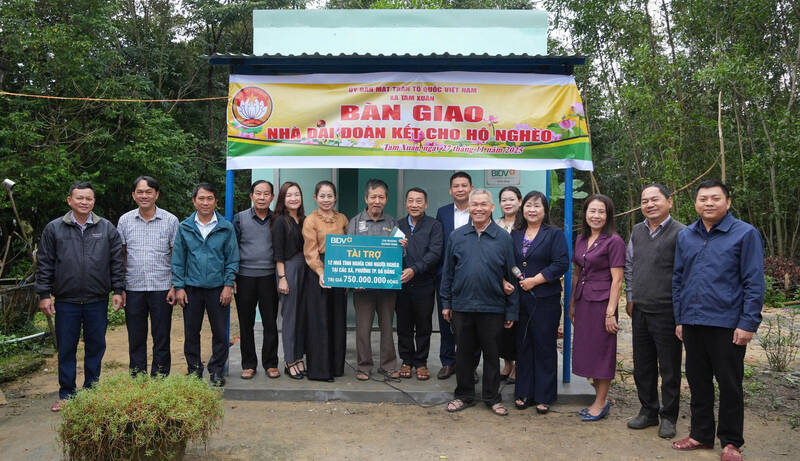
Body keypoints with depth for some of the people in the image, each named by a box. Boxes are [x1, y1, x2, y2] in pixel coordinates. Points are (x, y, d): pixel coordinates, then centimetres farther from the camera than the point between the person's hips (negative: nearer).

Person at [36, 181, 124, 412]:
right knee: (66, 349, 7)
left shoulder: (107, 228, 5)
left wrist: (118, 290, 1)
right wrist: (44, 294, 0)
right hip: (66, 301, 0)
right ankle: (66, 394, 20)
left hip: (98, 301, 1)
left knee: (96, 347, 8)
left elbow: (117, 262, 7)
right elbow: (44, 264, 5)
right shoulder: (54, 228, 4)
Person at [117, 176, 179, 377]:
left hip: (161, 288, -2)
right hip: (133, 288, 2)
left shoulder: (170, 220, 0)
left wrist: (175, 286, -5)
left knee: (161, 339, 6)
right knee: (136, 339, 10)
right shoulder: (125, 220, 5)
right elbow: (120, 256, 9)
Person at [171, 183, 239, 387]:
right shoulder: (184, 227, 3)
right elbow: (178, 259, 5)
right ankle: (194, 368, 24)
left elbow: (232, 259, 2)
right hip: (192, 288, 1)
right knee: (191, 332, 9)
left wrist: (229, 285, -4)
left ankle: (217, 370, 20)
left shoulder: (226, 228, 0)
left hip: (218, 288, -1)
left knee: (220, 332, 5)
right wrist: (178, 287, 0)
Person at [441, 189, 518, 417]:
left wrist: (512, 311, -1)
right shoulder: (456, 236, 4)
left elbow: (510, 275, 1)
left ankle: (493, 398, 23)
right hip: (462, 306, 2)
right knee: (463, 353, 11)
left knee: (492, 354, 9)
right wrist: (446, 303, 5)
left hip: (492, 308, -1)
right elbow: (447, 272, 8)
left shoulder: (503, 238, 0)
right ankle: (464, 395, 26)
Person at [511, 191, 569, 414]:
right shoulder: (514, 235, 13)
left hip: (545, 299, -4)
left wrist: (535, 280, -14)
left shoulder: (555, 234, -1)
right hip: (519, 298, 4)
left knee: (544, 347, 3)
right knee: (522, 346, 10)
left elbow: (561, 264, -10)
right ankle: (524, 393, 20)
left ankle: (544, 396, 13)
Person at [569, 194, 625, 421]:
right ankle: (599, 397, 25)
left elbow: (617, 280, -12)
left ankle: (601, 403, 14)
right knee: (586, 349, 11)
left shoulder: (614, 241, -9)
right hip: (583, 302, 7)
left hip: (602, 301, -7)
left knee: (601, 351, 2)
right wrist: (572, 304, 15)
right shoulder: (581, 240, 11)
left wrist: (610, 312, -16)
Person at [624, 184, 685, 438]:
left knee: (669, 369, 6)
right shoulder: (637, 231, 9)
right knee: (642, 366, 15)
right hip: (640, 311, 6)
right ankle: (648, 411, 30)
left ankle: (668, 417, 21)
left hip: (666, 312, -6)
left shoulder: (680, 233, -11)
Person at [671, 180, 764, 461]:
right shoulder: (685, 236, 9)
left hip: (727, 325, -4)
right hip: (692, 323, 5)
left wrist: (748, 323, -12)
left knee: (730, 386, 7)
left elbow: (754, 283, -7)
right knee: (698, 383, 14)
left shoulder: (745, 234, -4)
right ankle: (701, 434, 28)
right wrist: (679, 319, 9)